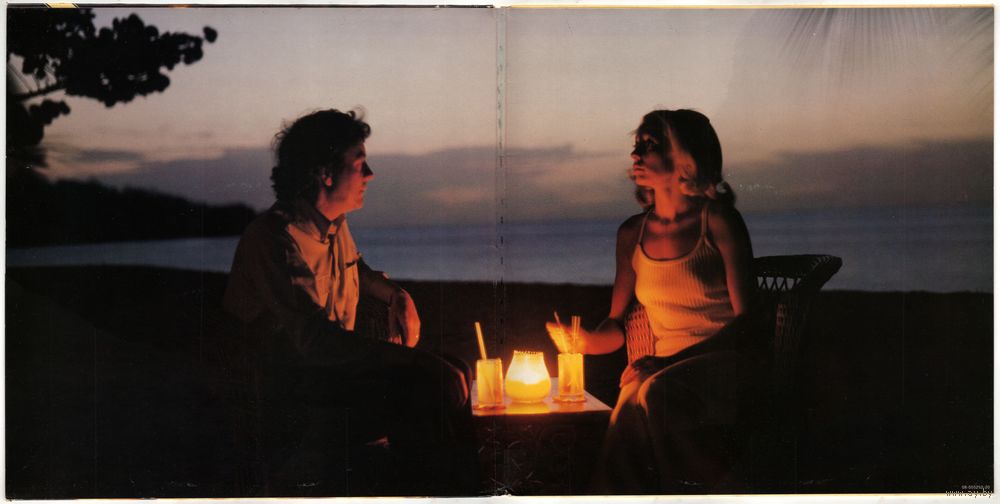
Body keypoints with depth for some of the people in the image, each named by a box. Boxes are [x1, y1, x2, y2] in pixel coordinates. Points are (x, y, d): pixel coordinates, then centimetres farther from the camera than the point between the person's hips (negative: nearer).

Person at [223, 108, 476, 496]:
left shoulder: (336, 226, 11)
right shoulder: (273, 238, -18)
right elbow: (315, 340, -29)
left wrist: (396, 295, 14)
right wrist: (421, 363, -32)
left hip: (334, 372, 9)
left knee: (445, 375, -13)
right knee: (436, 385, -25)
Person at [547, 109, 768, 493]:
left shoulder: (717, 219, -3)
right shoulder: (632, 233, 12)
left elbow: (744, 319, -6)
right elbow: (618, 324, 15)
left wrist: (672, 361, -18)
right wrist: (585, 341, -10)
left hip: (726, 362, -3)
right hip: (667, 368, 3)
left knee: (658, 394, -35)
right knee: (628, 417, -31)